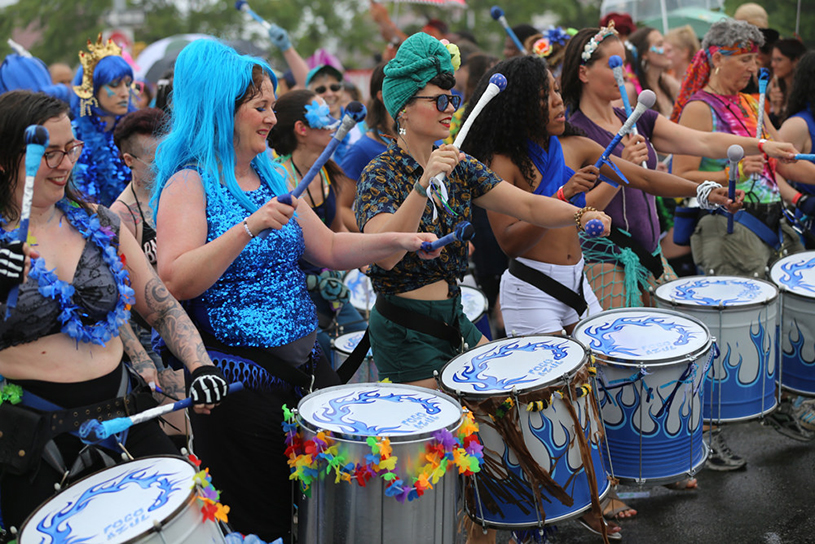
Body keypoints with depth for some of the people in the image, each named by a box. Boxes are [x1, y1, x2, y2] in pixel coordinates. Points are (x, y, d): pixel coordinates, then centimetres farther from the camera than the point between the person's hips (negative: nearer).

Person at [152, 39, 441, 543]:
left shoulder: (271, 177, 13)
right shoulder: (190, 183, -10)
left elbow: (328, 249, 15)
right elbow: (175, 283, -22)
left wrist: (397, 241, 3)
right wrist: (250, 227, -28)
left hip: (306, 364, 8)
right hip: (240, 380, -7)